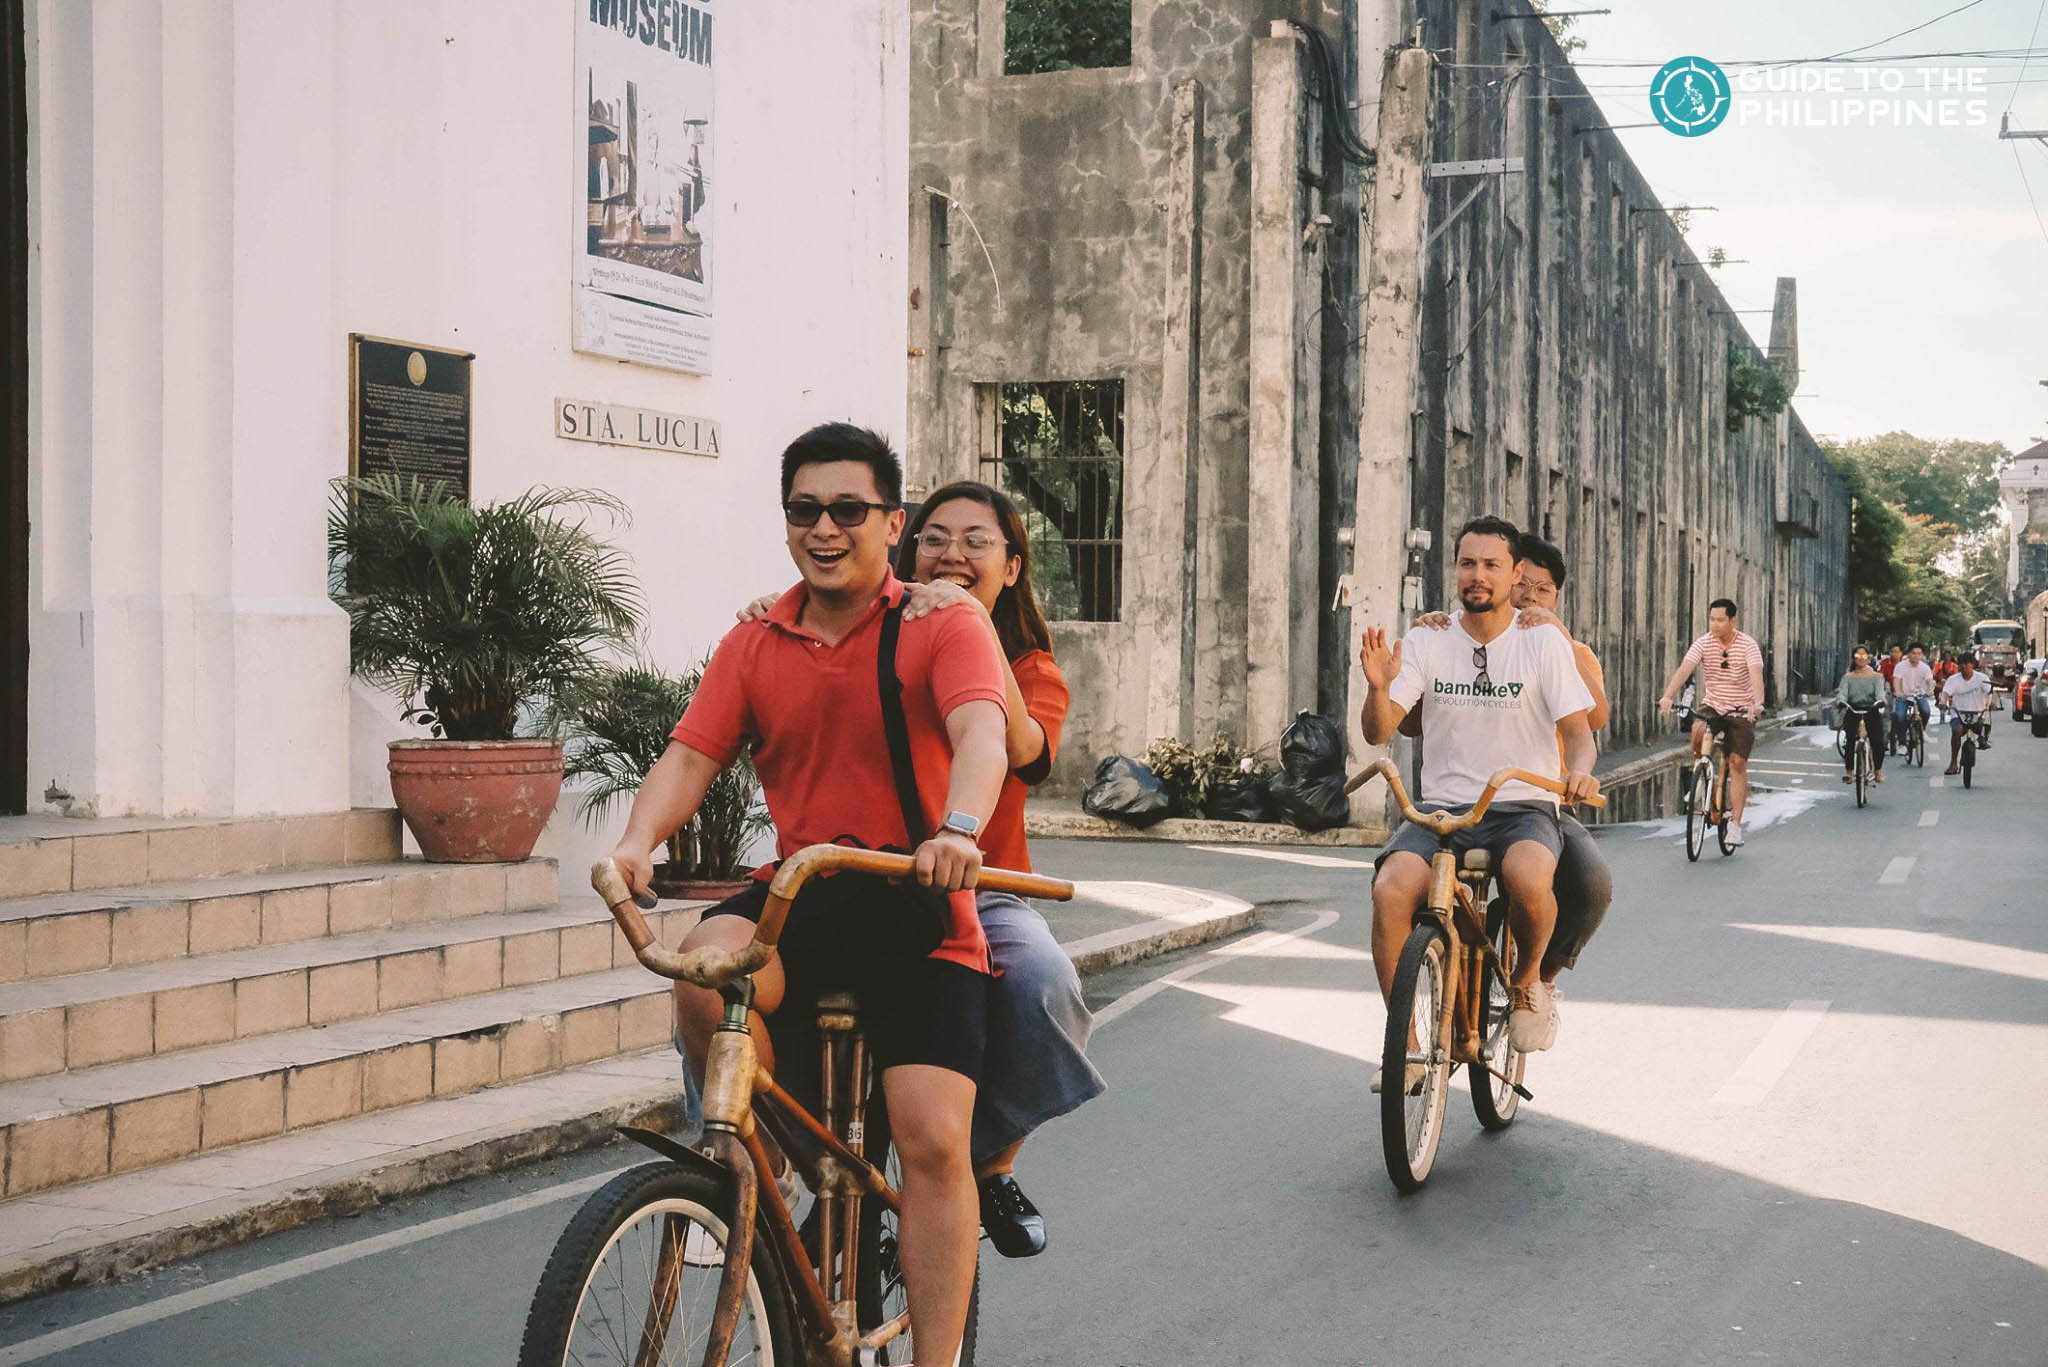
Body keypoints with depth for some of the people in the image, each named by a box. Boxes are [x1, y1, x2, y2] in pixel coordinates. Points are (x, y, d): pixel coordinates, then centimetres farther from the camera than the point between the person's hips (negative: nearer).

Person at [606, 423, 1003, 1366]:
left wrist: (960, 829, -43)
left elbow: (980, 731, -22)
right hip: (799, 897, 3)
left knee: (933, 1141, -14)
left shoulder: (942, 629, -3)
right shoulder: (754, 644, 9)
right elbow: (691, 754, -2)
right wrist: (638, 841, -23)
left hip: (918, 910, -2)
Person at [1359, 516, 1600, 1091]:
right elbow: (1379, 731, -1)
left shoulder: (1542, 642, 2)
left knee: (1529, 878, -37)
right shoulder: (1426, 643, 5)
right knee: (1391, 888, -29)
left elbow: (1576, 727, -3)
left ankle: (1529, 981, -2)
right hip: (1440, 808, 2)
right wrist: (1378, 687, -24)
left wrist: (1579, 770, -26)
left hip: (1522, 810, -2)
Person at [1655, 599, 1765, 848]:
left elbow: (1756, 675, -29)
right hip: (1713, 706, 2)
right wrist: (1667, 696, -39)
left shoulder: (1747, 645, -14)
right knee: (1699, 729, -31)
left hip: (1742, 710, -2)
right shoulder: (1703, 643, -8)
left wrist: (1757, 703, -48)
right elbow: (1683, 669, -22)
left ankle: (1735, 824, -4)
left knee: (1738, 763, -9)